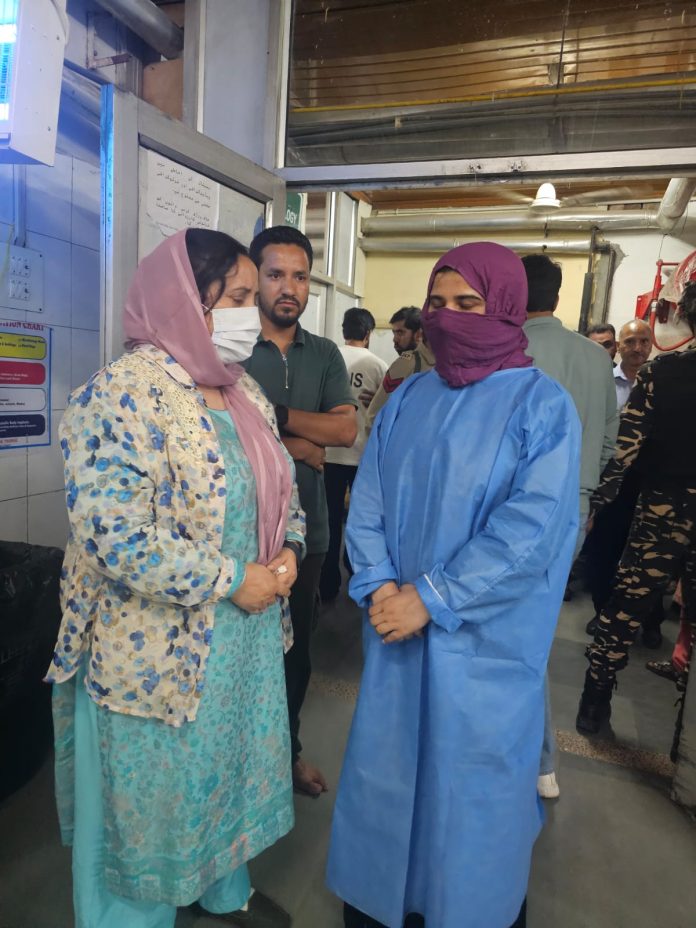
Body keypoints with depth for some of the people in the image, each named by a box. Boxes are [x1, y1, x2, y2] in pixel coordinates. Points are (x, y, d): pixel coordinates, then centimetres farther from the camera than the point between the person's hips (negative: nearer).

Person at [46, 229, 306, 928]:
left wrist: (288, 548, -5)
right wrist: (233, 581, -21)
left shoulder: (242, 390, 5)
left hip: (245, 635, 8)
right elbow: (116, 541, -28)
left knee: (233, 767, 26)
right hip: (153, 650, -7)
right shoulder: (121, 396, -21)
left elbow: (277, 483, 14)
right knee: (149, 792, 16)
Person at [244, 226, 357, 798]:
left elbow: (347, 429, -4)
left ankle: (287, 748, 41)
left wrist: (276, 415, -15)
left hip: (306, 527, 5)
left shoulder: (324, 354, 7)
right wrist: (301, 446, -13)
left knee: (297, 647, 18)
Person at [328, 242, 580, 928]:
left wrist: (431, 598, -18)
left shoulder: (542, 405, -8)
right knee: (382, 772, 18)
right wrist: (378, 585, -9)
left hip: (486, 641, -4)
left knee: (472, 788, 12)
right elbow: (366, 500, 4)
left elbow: (532, 528, -17)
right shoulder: (406, 399, 6)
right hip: (396, 628, 4)